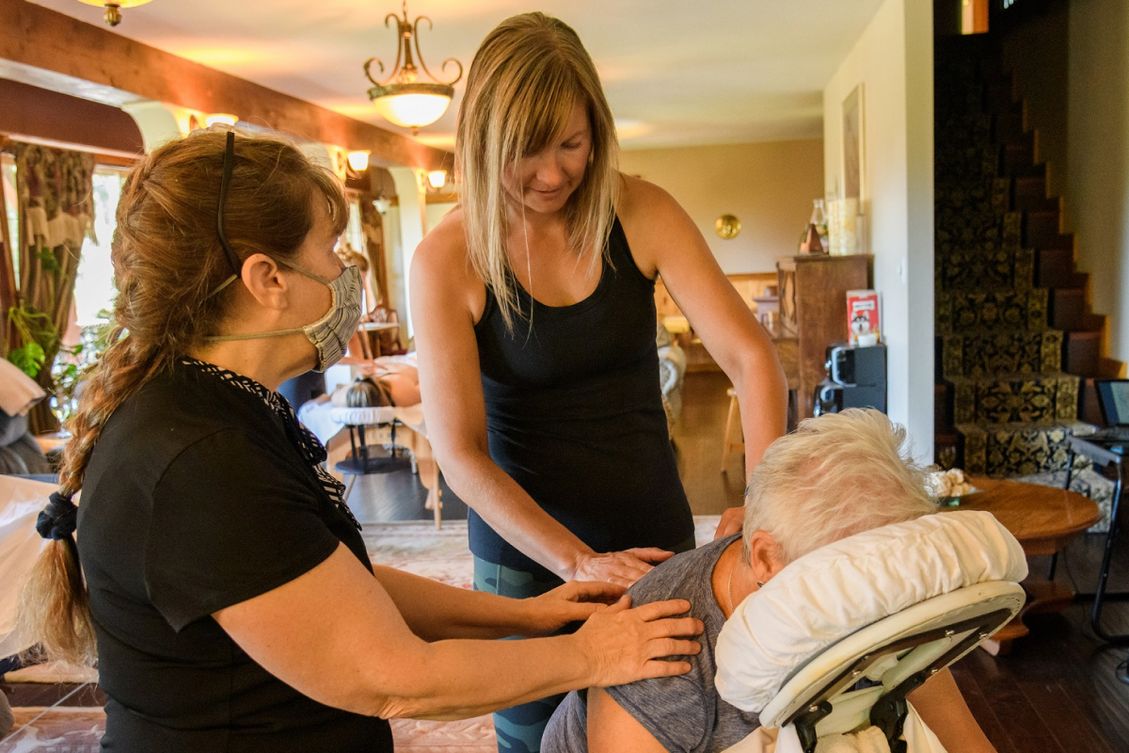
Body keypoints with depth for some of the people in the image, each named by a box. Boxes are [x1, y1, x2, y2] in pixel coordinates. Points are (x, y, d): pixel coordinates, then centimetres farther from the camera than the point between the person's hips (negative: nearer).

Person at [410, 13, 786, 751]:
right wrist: (577, 561, -27)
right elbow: (460, 453, -18)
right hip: (525, 545, -1)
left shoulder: (642, 213, -10)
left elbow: (750, 356, -15)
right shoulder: (448, 259, -16)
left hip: (653, 533, 2)